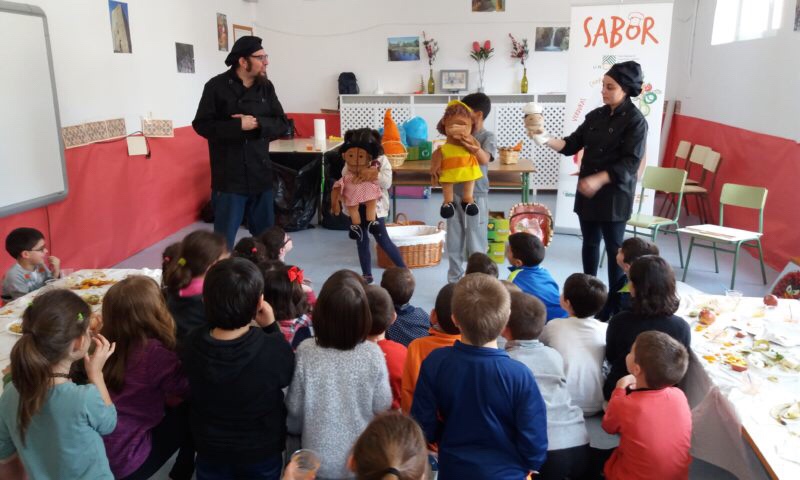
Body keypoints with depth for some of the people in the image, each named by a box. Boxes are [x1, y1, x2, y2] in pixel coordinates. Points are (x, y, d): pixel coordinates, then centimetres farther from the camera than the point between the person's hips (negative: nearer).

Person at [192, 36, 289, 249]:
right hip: (229, 178, -5)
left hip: (261, 175, 5)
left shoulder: (266, 87, 7)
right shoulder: (217, 86, -7)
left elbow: (282, 123, 4)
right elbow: (202, 125, -9)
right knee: (224, 240, 2)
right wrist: (237, 125, -18)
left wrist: (258, 123, -15)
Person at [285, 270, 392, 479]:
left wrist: (295, 430, 13)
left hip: (319, 460, 0)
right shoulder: (372, 354, -22)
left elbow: (294, 407, -8)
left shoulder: (305, 352, -20)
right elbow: (382, 406, -10)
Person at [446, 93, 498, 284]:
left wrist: (476, 149, -47)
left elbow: (485, 160, -27)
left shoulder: (488, 137, -8)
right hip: (455, 194, 6)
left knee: (476, 243, 2)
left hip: (475, 196, -6)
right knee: (453, 242, 13)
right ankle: (454, 281, 25)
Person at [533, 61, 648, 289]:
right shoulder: (596, 116, 10)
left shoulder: (635, 121, -10)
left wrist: (599, 179, -25)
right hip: (587, 191, 6)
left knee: (613, 247, 1)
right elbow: (572, 144, 7)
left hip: (614, 194, -6)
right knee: (590, 243, 14)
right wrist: (547, 140, -10)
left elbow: (631, 162, -16)